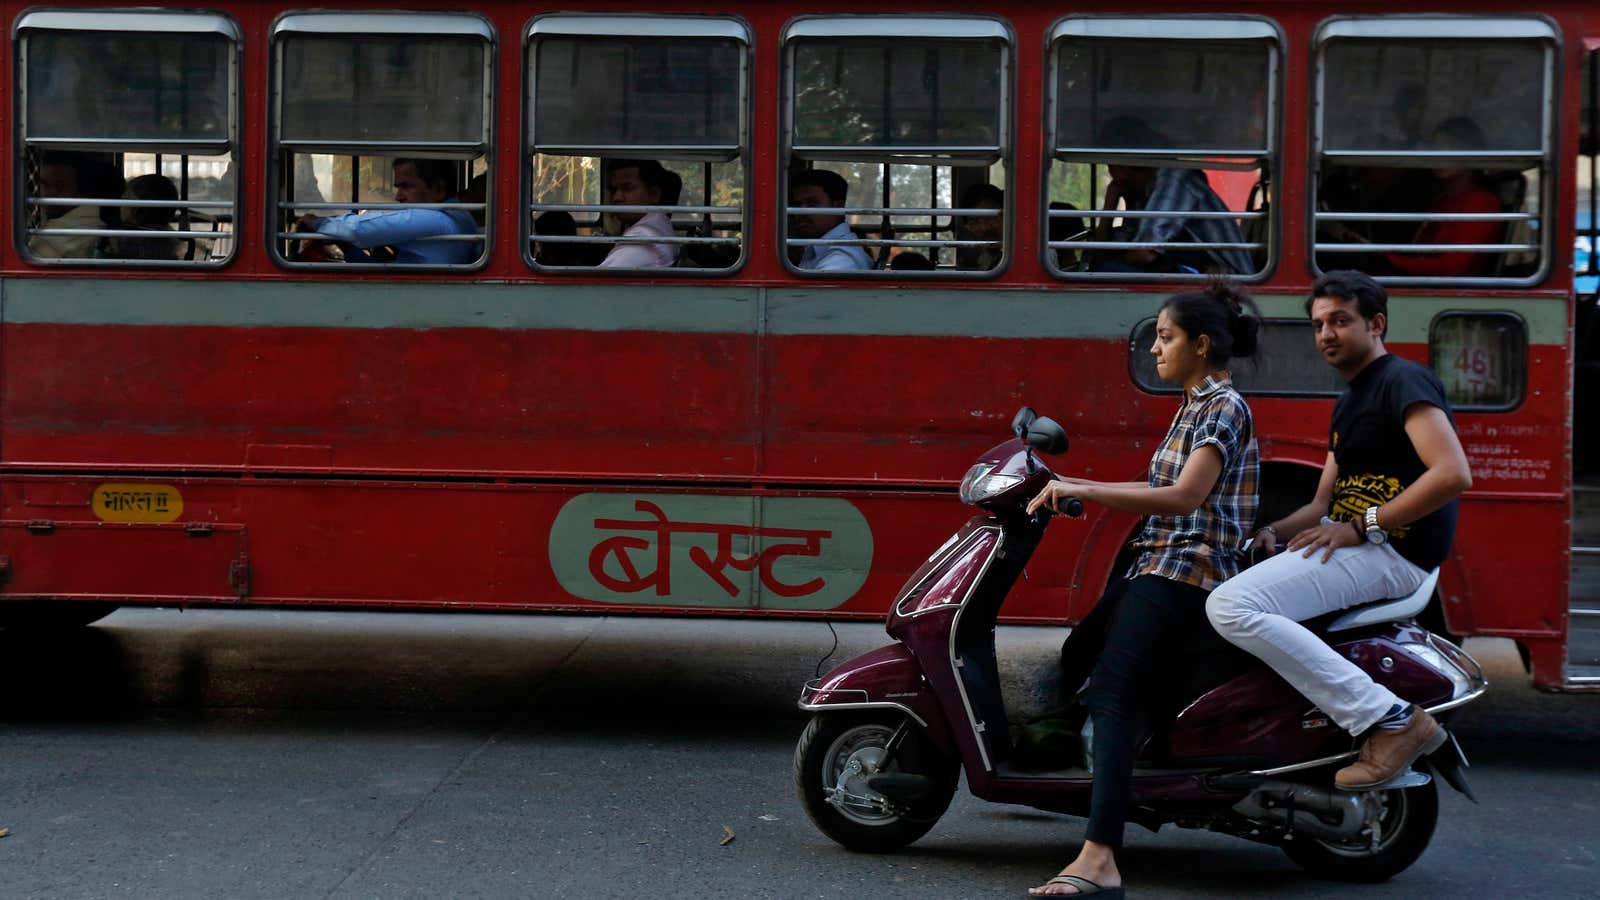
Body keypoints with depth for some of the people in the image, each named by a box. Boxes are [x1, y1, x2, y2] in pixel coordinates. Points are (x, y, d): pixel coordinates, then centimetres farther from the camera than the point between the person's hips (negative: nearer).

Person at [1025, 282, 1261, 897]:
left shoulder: (1225, 408, -8)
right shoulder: (1194, 408, 20)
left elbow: (1185, 497, -21)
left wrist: (1086, 492, -22)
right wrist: (1079, 488, 20)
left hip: (1187, 572, -11)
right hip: (1156, 568, 11)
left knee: (1113, 698, -23)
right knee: (1075, 659, 18)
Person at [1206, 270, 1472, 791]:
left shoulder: (1403, 381, -9)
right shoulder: (1348, 403, 22)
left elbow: (1454, 474, -23)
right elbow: (1324, 505, 21)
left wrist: (1361, 528, -20)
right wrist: (1272, 531, 1)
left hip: (1393, 551, -11)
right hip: (1354, 543, 11)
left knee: (1231, 607, -26)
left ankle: (1391, 720, -25)